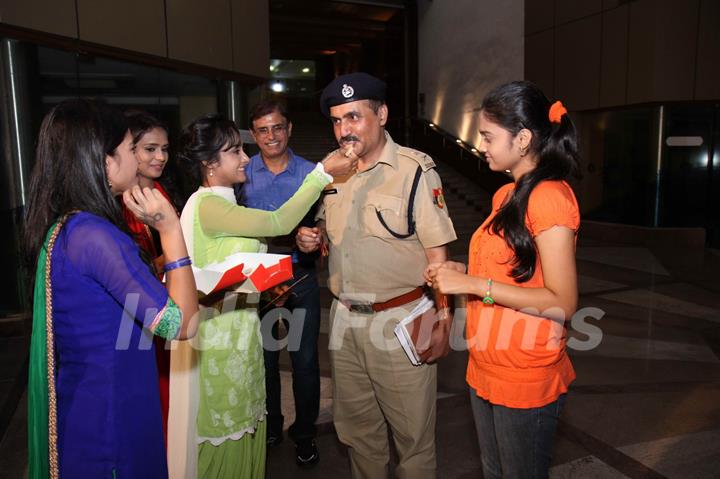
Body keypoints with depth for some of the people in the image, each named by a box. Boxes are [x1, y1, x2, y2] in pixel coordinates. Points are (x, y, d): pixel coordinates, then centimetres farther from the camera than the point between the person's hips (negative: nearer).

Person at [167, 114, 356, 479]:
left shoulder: (221, 203, 10)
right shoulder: (206, 205, -20)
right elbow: (278, 222, -23)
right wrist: (323, 172, -19)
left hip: (238, 329, 9)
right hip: (219, 337, -9)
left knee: (242, 429, 21)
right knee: (224, 437, 9)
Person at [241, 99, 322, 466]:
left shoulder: (310, 173, -2)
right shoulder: (243, 174, 1)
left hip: (300, 276, -1)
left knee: (305, 360, 8)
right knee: (263, 357, 15)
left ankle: (304, 434, 30)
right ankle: (269, 426, 38)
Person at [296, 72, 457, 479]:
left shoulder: (416, 170, -12)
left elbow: (437, 254, -12)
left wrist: (442, 323, -14)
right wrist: (312, 239, -3)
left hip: (400, 321, -6)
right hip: (345, 319, 6)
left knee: (413, 436, 10)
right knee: (356, 429, 22)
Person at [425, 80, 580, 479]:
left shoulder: (549, 196, -19)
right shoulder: (507, 195, 8)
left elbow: (562, 303, -21)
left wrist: (474, 285, -22)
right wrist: (462, 273, 1)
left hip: (525, 381, -8)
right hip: (487, 370, 8)